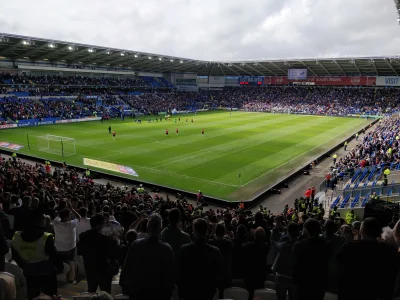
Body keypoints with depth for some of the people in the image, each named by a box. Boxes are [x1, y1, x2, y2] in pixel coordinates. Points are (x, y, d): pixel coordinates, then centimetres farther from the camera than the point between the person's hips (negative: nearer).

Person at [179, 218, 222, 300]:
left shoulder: (184, 249, -16)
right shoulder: (216, 251, -15)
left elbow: (181, 273, -8)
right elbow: (217, 275, -6)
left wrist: (181, 291, 6)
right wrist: (212, 291, 8)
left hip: (188, 291, 0)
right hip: (207, 292, 0)